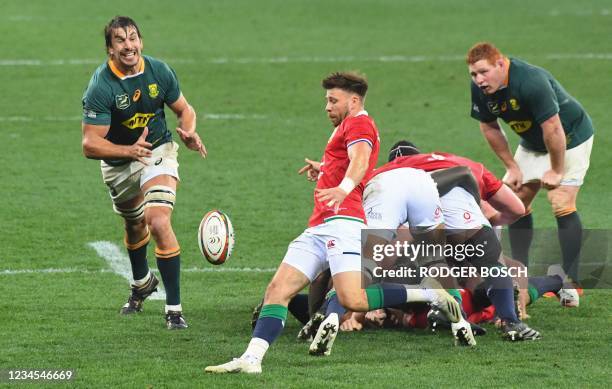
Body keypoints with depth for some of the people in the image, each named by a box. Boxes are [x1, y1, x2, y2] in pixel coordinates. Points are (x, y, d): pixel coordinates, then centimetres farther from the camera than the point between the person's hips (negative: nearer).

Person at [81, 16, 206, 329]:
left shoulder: (159, 72, -14)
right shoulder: (101, 87, -24)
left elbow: (184, 109, 3)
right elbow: (90, 144, -27)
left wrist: (189, 133, -20)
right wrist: (130, 150, -43)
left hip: (157, 151, -1)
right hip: (118, 165, 1)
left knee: (159, 222, -22)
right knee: (135, 226, 23)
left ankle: (174, 308, -15)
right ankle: (142, 283, 56)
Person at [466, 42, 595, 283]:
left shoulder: (532, 81, -37)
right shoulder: (479, 89, -14)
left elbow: (552, 128, -33)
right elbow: (489, 127, 1)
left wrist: (556, 171, -23)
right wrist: (511, 167, 1)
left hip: (570, 138, -7)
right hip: (532, 143, 7)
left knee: (562, 204, -17)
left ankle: (571, 281, -12)